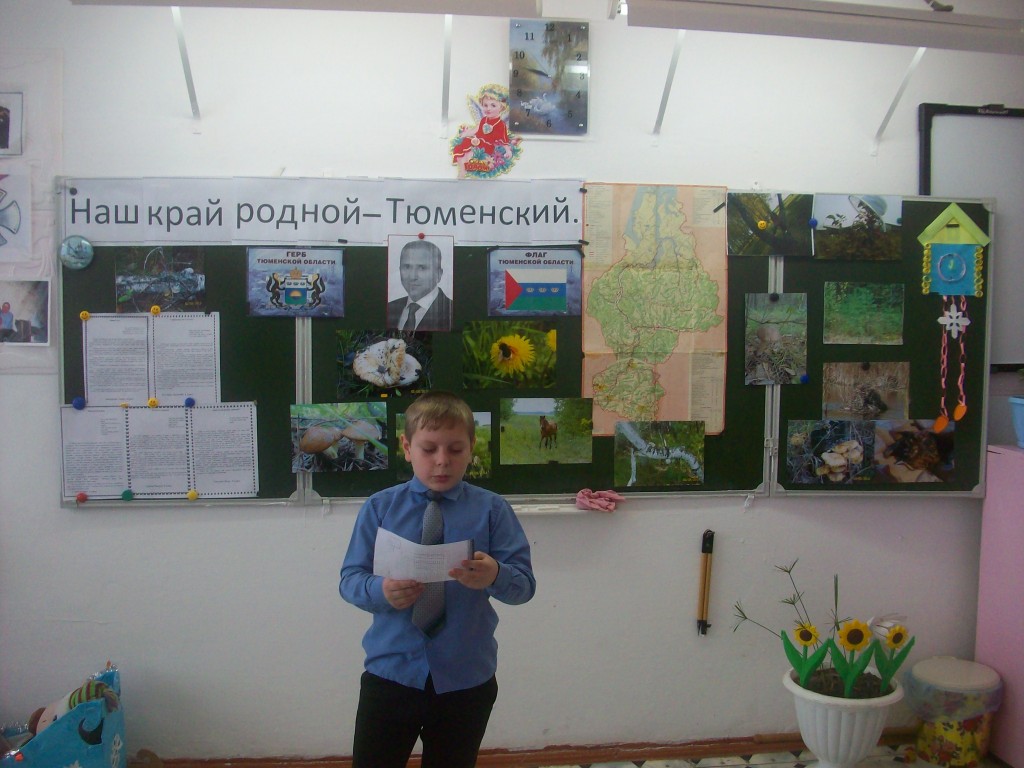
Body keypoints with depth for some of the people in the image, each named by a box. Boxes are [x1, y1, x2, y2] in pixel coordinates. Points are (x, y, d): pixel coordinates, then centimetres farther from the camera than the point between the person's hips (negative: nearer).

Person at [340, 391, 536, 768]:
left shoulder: (492, 509, -6)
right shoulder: (379, 507, -2)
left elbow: (524, 584, -9)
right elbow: (350, 580, -2)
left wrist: (495, 576, -31)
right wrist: (381, 592, -24)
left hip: (466, 680, 0)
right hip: (390, 674, 0)